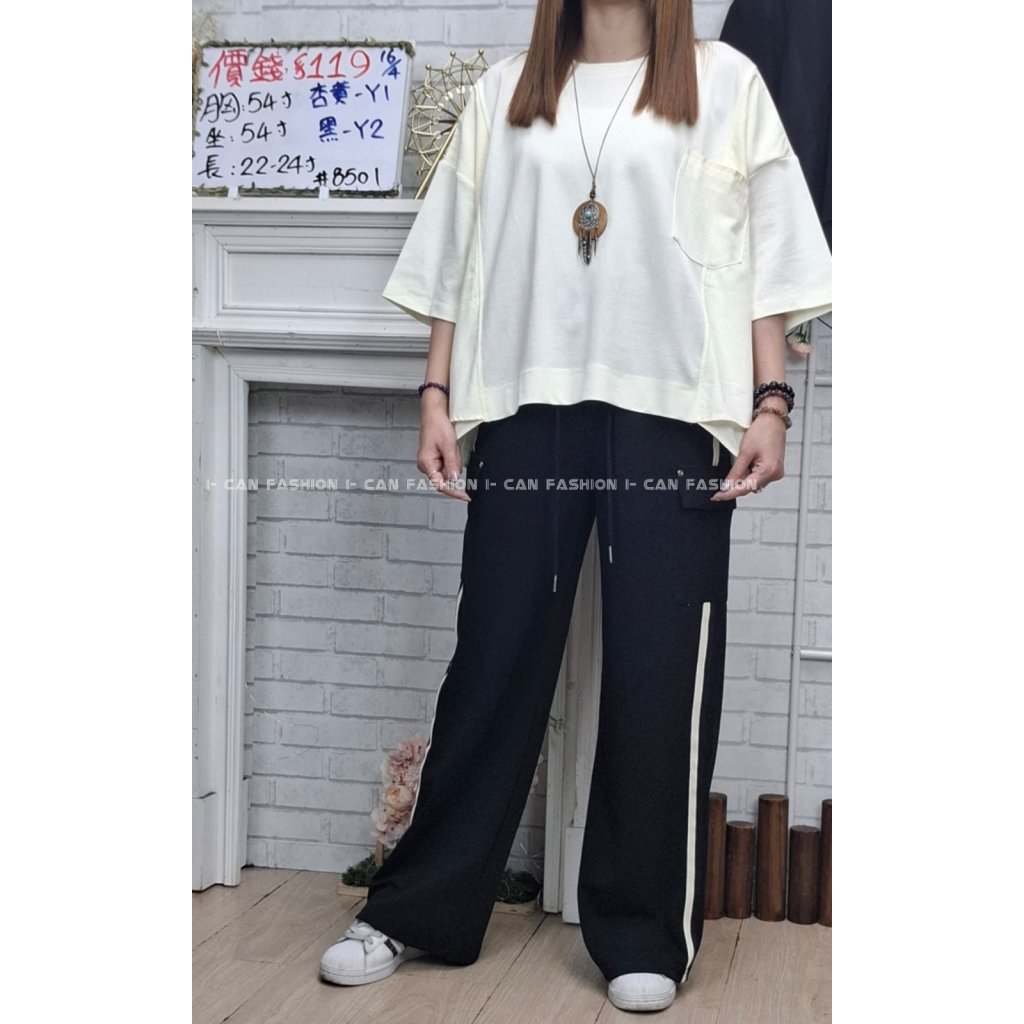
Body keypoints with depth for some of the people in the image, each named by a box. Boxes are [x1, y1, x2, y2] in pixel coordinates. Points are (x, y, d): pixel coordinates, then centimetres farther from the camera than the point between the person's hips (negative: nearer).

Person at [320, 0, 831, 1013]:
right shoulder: (505, 92, 14)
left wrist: (770, 404, -4)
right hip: (527, 407, 2)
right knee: (493, 662, 4)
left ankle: (644, 933, 15)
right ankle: (415, 911, 17)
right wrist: (436, 398, 4)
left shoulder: (725, 83, 9)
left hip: (671, 413, -1)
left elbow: (766, 257, 5)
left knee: (658, 675, 1)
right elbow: (457, 256, 12)